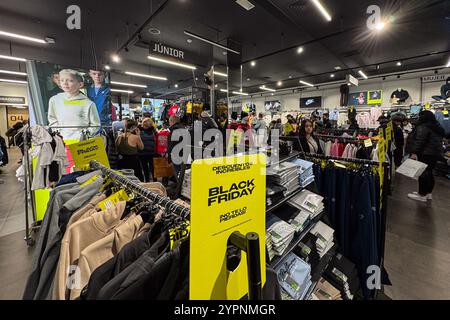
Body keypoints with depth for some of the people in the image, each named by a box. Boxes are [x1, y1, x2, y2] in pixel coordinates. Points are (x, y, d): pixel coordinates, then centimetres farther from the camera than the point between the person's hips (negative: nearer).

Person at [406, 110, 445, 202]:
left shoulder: (423, 127, -13)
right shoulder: (437, 127, 17)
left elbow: (419, 141, -22)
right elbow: (439, 141, 22)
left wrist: (414, 152, -23)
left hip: (425, 154, -10)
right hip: (436, 153, 10)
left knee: (422, 173, -4)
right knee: (429, 173, 16)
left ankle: (422, 195, 0)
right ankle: (428, 193, 24)